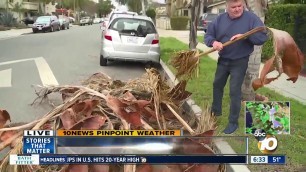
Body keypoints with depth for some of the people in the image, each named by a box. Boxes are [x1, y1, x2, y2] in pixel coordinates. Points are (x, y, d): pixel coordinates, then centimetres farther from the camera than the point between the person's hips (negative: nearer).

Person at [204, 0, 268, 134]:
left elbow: (263, 37, -18)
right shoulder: (220, 19, -2)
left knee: (234, 91, -3)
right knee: (217, 85, 20)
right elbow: (208, 35, 0)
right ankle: (216, 110, 43)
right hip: (222, 60, 5)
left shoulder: (251, 18, -14)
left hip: (240, 62, -5)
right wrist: (213, 42, -23)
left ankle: (233, 122, 11)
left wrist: (245, 36, -33)